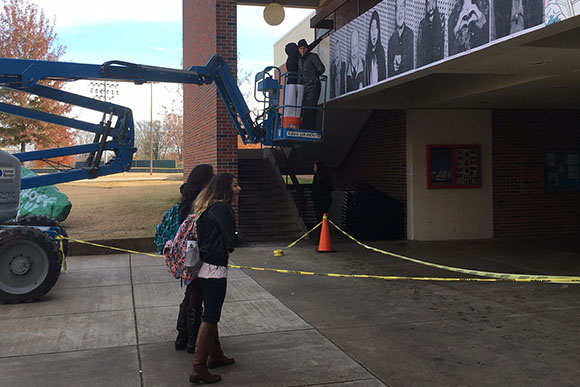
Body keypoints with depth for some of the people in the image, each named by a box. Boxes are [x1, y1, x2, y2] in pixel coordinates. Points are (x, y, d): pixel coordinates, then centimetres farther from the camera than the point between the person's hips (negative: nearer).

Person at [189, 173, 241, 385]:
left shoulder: (208, 207, 14)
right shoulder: (222, 208, -16)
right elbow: (230, 241, -18)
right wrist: (227, 247, 3)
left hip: (205, 266, 10)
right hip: (216, 268, -10)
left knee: (211, 314, 21)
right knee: (210, 317, -4)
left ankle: (215, 356, 36)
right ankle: (198, 369, 1)